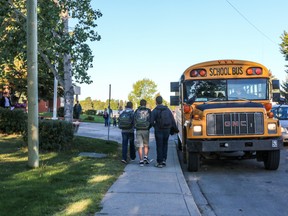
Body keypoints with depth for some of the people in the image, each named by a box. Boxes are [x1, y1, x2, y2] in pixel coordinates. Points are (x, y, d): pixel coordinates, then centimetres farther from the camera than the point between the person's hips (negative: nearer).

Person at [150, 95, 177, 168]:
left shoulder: (154, 111, -8)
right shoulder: (167, 109, 3)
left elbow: (152, 122, -11)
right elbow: (172, 120, 2)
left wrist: (155, 126, 9)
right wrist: (175, 128, 10)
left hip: (159, 130, -3)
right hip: (167, 130, 3)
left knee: (159, 146, 3)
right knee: (165, 144, 18)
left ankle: (159, 162, 6)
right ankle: (164, 159, 13)